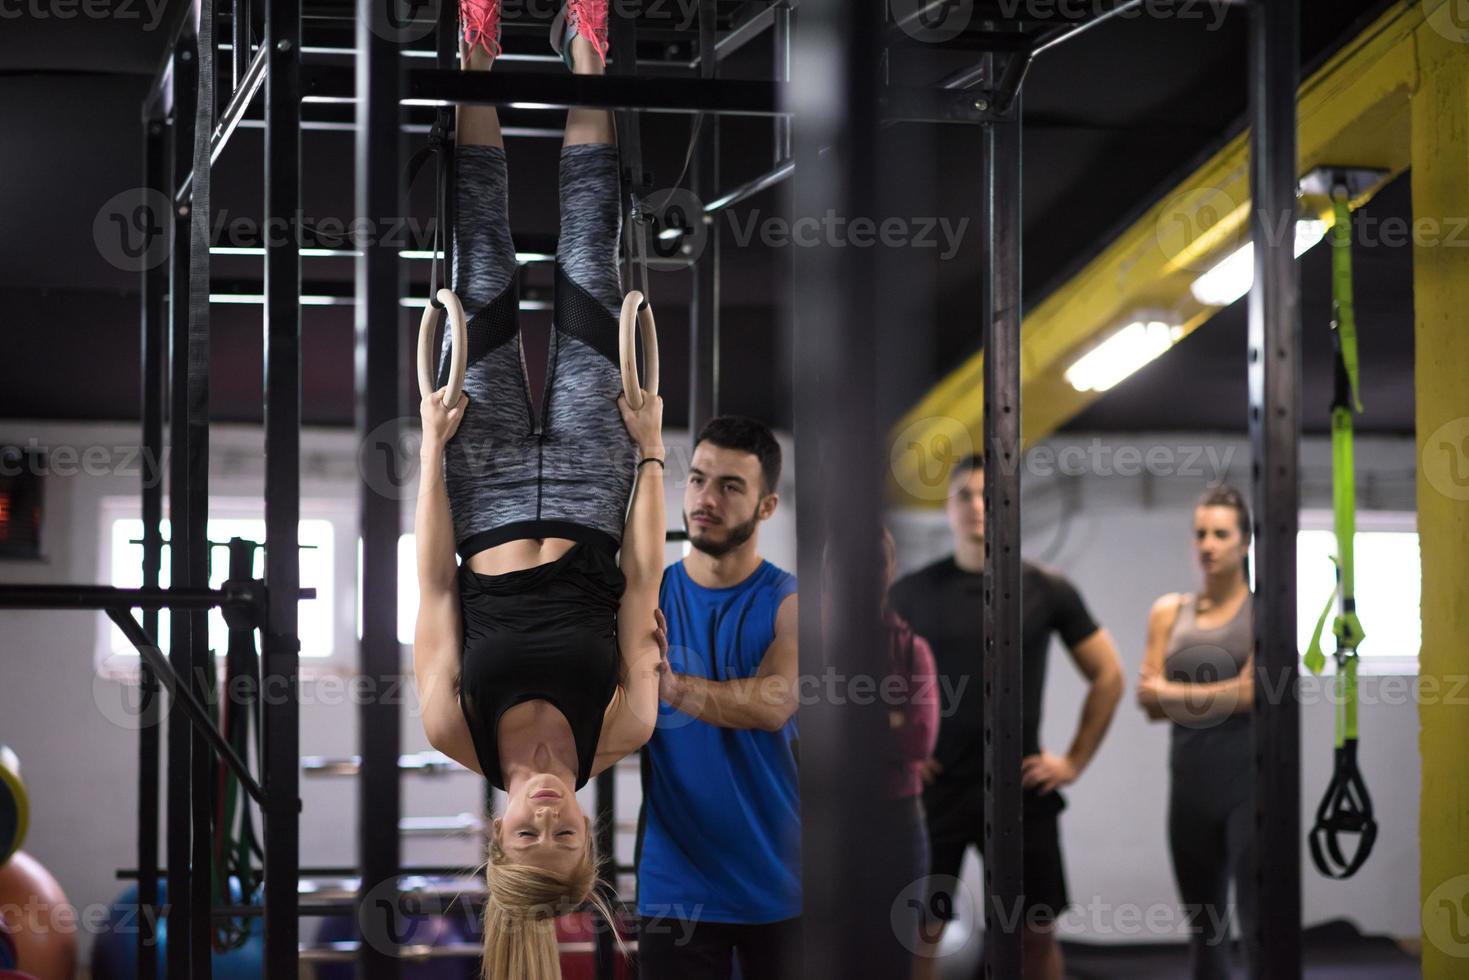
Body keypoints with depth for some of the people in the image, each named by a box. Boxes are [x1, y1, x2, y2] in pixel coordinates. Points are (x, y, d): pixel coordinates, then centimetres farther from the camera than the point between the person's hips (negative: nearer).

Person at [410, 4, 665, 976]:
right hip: (585, 508, 0)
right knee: (584, 294, -4)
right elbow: (643, 583, -18)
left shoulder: (462, 736, -26)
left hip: (495, 508, 0)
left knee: (492, 297, -4)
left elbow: (434, 585, -19)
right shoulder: (617, 737, -25)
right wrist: (652, 453, -15)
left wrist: (432, 446, -16)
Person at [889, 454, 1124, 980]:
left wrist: (1075, 760, 3)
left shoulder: (1046, 590, 1)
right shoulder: (913, 591, 2)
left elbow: (1108, 675, 9)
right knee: (921, 932, -1)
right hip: (935, 788, 0)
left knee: (1037, 932, 6)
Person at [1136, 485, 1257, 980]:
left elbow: (1252, 691, -12)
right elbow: (1149, 701, 2)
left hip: (1250, 783, -5)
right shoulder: (1168, 612, 10)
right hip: (1190, 784, 5)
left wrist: (1174, 692, -5)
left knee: (1258, 918, -14)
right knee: (1203, 927, 11)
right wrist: (1224, 696, -12)